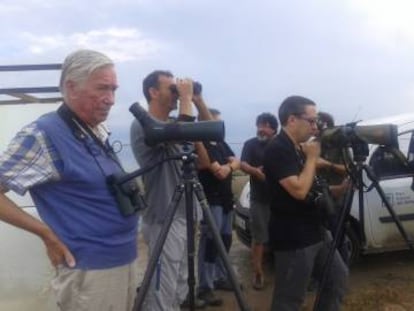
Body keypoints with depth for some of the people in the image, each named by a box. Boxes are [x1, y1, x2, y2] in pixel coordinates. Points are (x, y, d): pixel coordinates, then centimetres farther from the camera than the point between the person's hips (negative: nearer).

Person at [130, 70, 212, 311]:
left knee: (181, 278, 22)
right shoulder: (142, 125, -15)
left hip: (184, 215, 8)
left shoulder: (173, 123, 11)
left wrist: (198, 100, 2)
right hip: (165, 220, -8)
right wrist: (187, 97, -19)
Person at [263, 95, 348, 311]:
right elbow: (299, 190, -27)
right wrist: (312, 157, -14)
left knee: (338, 277, 21)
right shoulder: (277, 150, -19)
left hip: (315, 232, 10)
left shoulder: (298, 149, 11)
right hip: (293, 239, -10)